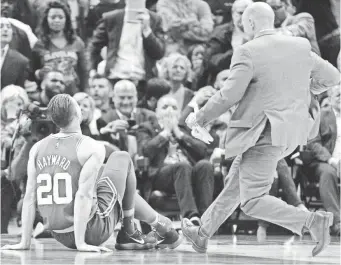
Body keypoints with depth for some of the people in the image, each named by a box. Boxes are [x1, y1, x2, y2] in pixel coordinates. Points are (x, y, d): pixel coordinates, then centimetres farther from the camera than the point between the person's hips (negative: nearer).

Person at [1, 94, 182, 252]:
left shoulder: (37, 149, 3)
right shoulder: (91, 148, -13)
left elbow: (30, 196, 2)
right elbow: (83, 195, -21)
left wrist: (25, 242, 4)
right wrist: (81, 243, -20)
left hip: (61, 236, 6)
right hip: (91, 232, -6)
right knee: (122, 159, 13)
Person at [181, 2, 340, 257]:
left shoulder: (248, 52, -14)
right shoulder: (300, 47, 5)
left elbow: (229, 95, -16)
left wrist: (199, 118, -1)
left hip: (266, 134, -8)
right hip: (291, 130, 8)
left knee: (252, 201, -5)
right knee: (236, 185, 21)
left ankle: (311, 221, -20)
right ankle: (203, 234, 32)